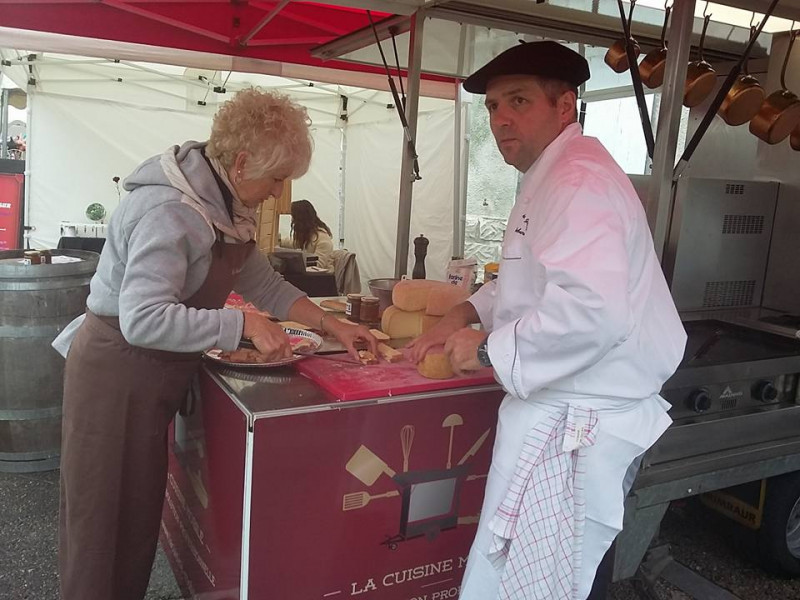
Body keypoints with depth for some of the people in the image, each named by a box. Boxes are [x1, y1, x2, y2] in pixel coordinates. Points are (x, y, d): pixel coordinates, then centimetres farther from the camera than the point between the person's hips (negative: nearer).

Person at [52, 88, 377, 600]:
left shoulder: (222, 203, 4)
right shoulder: (170, 211, -26)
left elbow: (261, 280, 11)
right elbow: (144, 319, -33)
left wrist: (331, 325, 5)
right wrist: (244, 324, -28)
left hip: (154, 377, 9)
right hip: (117, 372, -8)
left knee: (142, 508, 17)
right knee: (103, 521, 6)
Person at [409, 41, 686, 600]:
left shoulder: (580, 181, -20)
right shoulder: (554, 176, 15)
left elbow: (591, 310, -34)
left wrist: (489, 349, -20)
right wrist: (466, 314, 14)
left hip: (574, 427, -10)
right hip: (561, 412, 10)